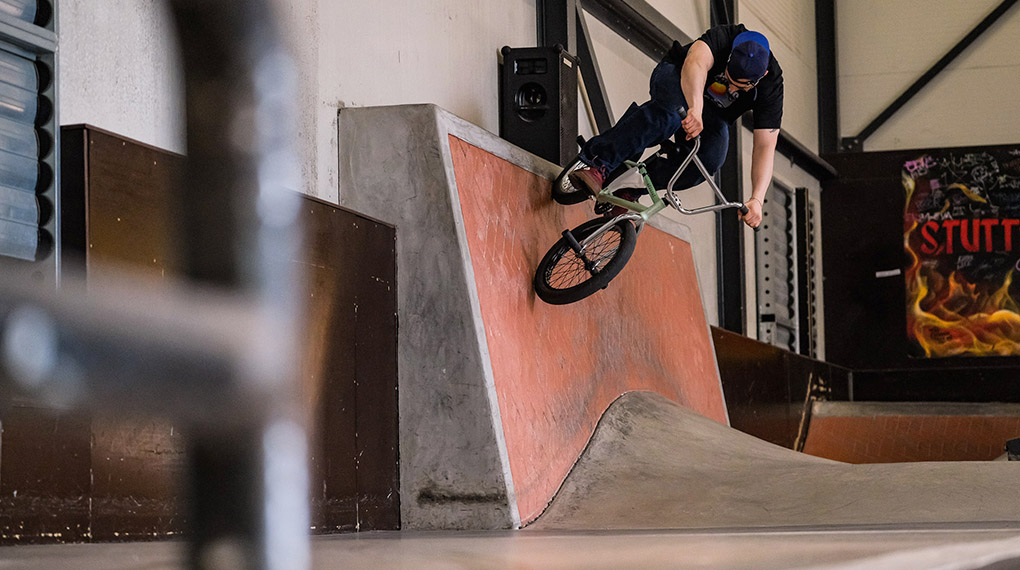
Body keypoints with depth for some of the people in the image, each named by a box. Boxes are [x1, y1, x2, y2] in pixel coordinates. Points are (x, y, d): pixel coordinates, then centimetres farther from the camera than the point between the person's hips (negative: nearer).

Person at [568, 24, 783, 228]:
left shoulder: (771, 85, -25)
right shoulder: (723, 38, -32)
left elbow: (765, 146, -27)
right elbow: (695, 64, -53)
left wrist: (757, 199, -39)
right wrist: (695, 109, -70)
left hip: (713, 114, 3)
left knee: (711, 159, -30)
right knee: (668, 112, -41)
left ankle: (631, 189, -20)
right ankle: (598, 163, -43)